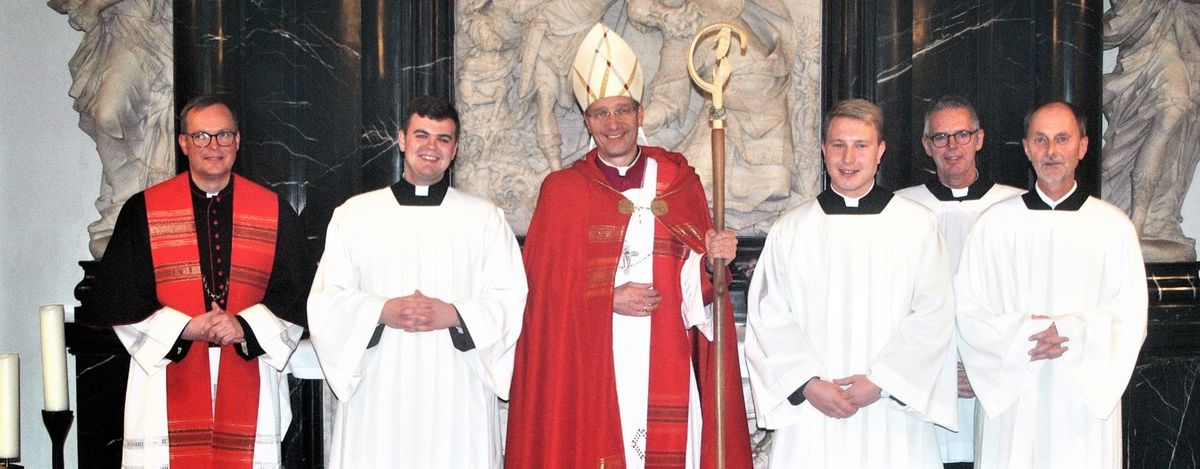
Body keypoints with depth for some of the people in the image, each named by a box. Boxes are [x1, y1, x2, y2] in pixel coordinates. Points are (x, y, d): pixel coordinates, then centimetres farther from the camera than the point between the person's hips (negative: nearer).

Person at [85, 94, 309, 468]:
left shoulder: (275, 212, 7)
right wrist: (186, 328, -10)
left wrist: (244, 326, -11)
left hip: (250, 378, 1)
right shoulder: (143, 210, 4)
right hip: (168, 377, -1)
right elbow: (119, 297, 1)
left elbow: (294, 294, 5)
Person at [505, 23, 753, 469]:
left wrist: (714, 261, -12)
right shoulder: (562, 190, 5)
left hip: (666, 367, 1)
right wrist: (609, 299, -9)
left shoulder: (678, 181, 8)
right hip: (589, 370, -1)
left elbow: (697, 281, 9)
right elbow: (544, 286, 2)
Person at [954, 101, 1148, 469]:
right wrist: (1021, 335, -16)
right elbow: (968, 312, 0)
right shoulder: (995, 223, 3)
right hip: (1010, 397, 0)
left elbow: (1130, 321, -1)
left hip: (1088, 395, 0)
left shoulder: (1113, 226, 3)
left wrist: (1071, 333, -16)